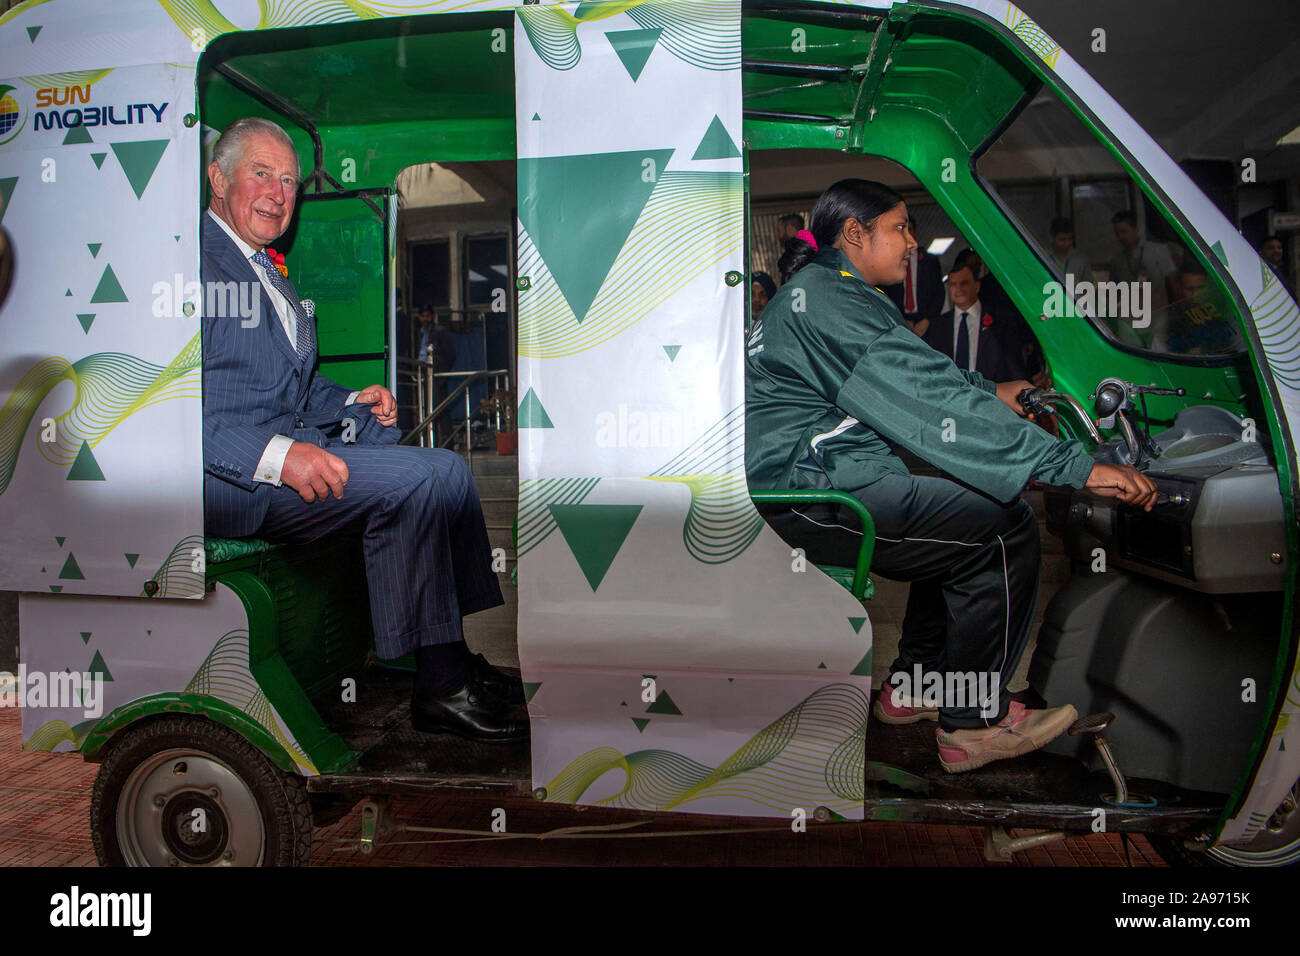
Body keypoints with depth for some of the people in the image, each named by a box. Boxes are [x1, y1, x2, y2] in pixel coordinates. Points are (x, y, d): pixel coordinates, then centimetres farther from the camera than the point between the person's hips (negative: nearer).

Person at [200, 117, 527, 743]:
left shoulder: (267, 271, 24)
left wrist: (355, 403, 8)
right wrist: (277, 455, -28)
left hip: (292, 447, 9)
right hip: (230, 475, -9)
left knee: (447, 467, -5)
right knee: (412, 479, -25)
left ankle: (455, 656, -3)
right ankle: (440, 687, -17)